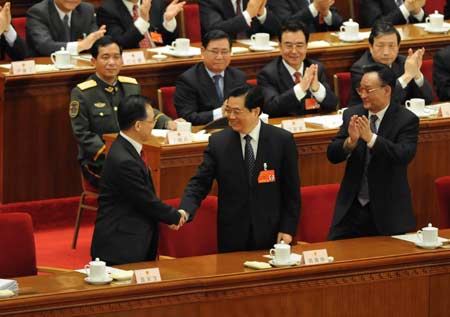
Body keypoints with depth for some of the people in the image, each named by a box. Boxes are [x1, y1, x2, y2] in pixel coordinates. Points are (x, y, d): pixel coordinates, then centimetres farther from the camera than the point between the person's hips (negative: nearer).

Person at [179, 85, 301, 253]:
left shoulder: (282, 140, -3)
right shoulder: (218, 142, 0)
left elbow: (291, 190, 1)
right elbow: (200, 183, -1)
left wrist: (288, 229, -4)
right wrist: (184, 212, -19)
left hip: (270, 235, -1)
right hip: (232, 237, 1)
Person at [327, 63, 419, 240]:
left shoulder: (407, 120, -7)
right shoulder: (352, 115, 4)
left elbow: (404, 156, -22)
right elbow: (332, 156, -1)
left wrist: (371, 138, -34)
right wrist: (351, 141, -23)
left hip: (388, 211, -3)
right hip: (352, 208, 3)